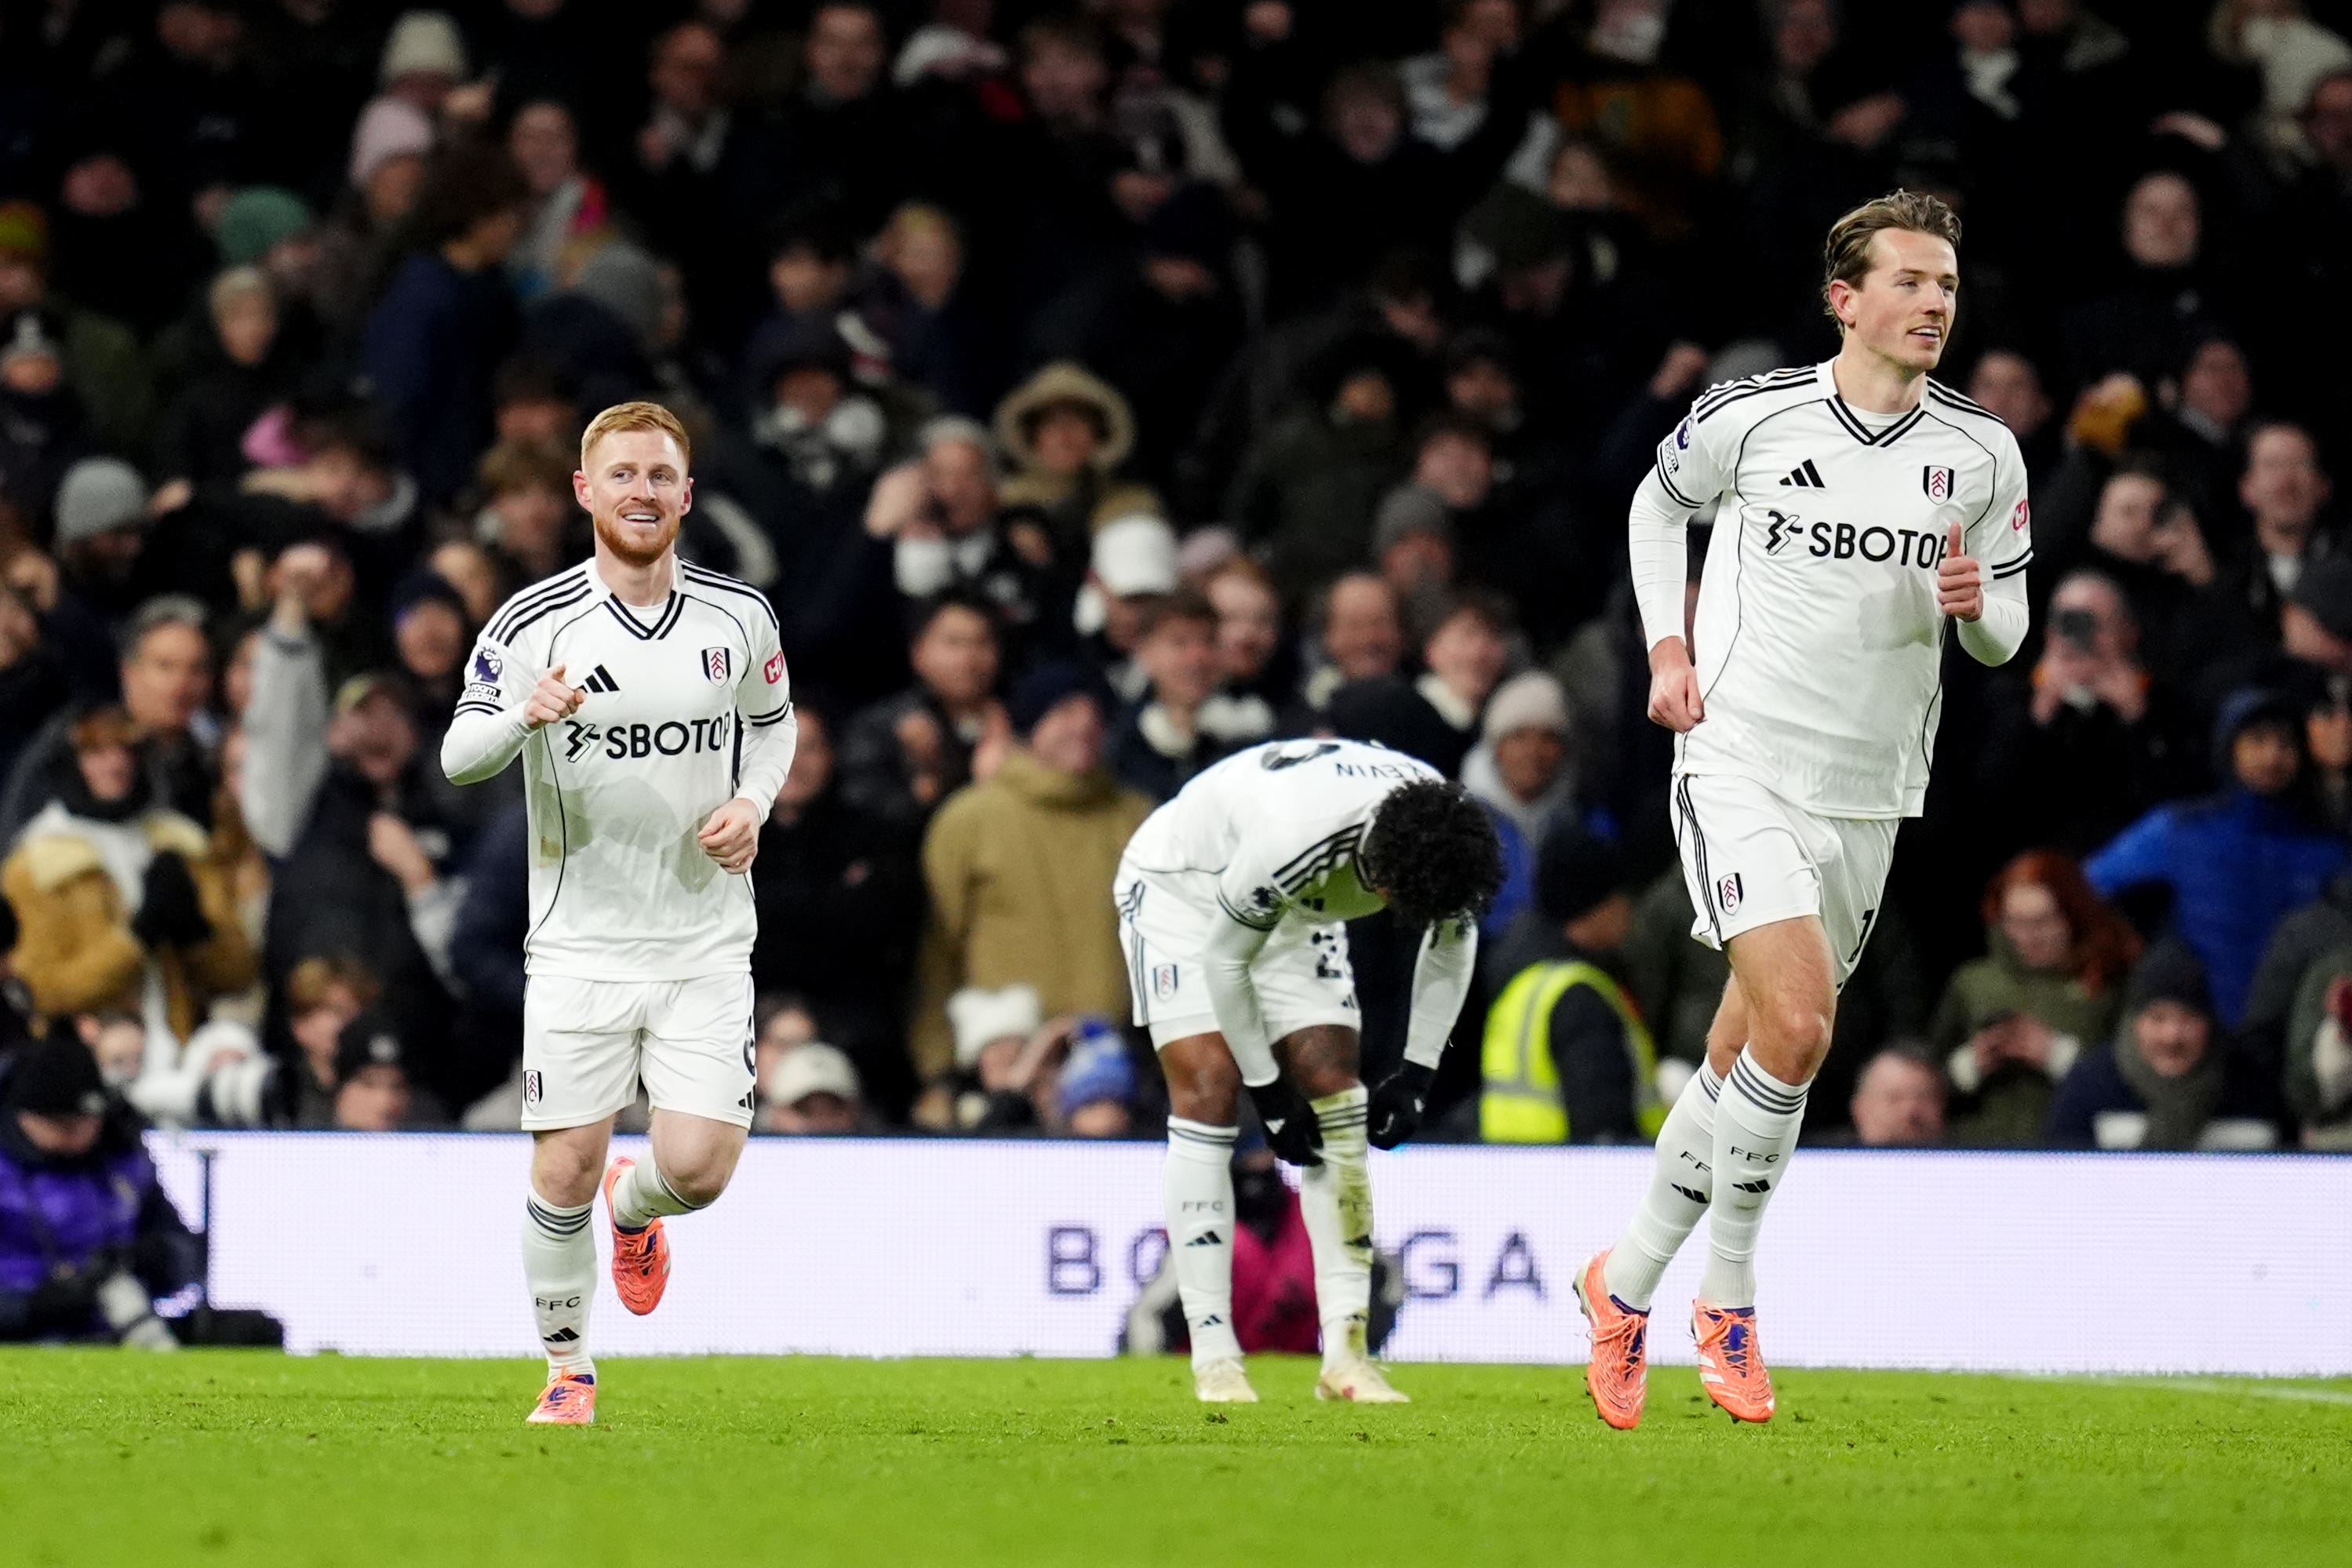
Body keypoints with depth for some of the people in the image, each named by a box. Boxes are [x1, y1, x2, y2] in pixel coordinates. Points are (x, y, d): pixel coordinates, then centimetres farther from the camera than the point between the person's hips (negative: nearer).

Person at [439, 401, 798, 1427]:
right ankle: (569, 1370, 17)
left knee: (698, 1168, -9)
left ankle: (634, 1212, 29)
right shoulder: (534, 624, -6)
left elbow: (771, 721, 19)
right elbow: (457, 756, -7)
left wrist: (752, 804, -1)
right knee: (565, 1171, -4)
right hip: (580, 946, -1)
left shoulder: (739, 618, 2)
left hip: (705, 942, 1)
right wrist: (525, 714, -28)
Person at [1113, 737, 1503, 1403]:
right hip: (1181, 884, -6)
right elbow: (1224, 958, -27)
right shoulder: (1290, 844, -43)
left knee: (1333, 1089, -7)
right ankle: (1213, 1356, -16)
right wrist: (1268, 1090, -20)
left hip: (1294, 909, 6)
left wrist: (1417, 1074, -5)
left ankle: (1345, 1353, -8)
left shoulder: (1449, 840, -25)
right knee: (1210, 1088, -17)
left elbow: (1454, 939, -2)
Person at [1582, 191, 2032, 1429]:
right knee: (1798, 1023, -21)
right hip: (1740, 760, -4)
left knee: (1750, 1053, 9)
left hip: (1869, 791, 4)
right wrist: (1668, 643, 4)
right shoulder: (1749, 418, -6)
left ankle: (1634, 1280, 24)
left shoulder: (1984, 454, 1)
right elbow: (1659, 499, 15)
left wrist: (1977, 607, -13)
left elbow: (2004, 634, 10)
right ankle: (1728, 1296, -6)